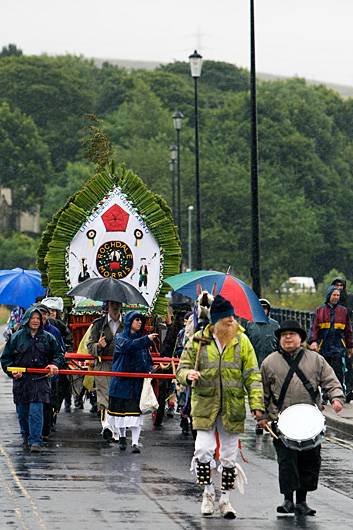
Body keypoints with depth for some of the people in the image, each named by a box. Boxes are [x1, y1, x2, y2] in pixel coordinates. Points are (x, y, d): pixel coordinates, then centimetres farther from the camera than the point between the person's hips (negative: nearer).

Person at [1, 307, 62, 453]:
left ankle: (35, 441, -12)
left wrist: (54, 364, -2)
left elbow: (58, 353, 17)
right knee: (22, 412, 9)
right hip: (21, 380, 1)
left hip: (39, 380, -1)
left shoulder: (47, 337, 6)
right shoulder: (17, 337, 4)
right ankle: (26, 438, 28)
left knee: (36, 411, -12)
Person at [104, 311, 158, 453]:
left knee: (135, 410, -7)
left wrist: (149, 369, 2)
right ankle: (122, 437, 26)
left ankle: (135, 442, -10)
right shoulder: (121, 338, 0)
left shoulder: (142, 339, 12)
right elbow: (129, 345, -23)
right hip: (122, 380, -2)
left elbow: (148, 358, 20)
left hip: (137, 381, 2)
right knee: (120, 409, 7)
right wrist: (146, 339, -33)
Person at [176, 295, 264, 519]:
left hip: (233, 407, 1)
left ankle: (225, 499, 19)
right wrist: (188, 375, -20)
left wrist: (257, 404, -9)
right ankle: (208, 493, 10)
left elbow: (252, 375, 0)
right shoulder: (199, 341, -2)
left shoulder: (242, 341, 0)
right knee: (203, 450, -10)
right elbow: (182, 367, 5)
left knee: (229, 455, 6)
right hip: (205, 405, -1)